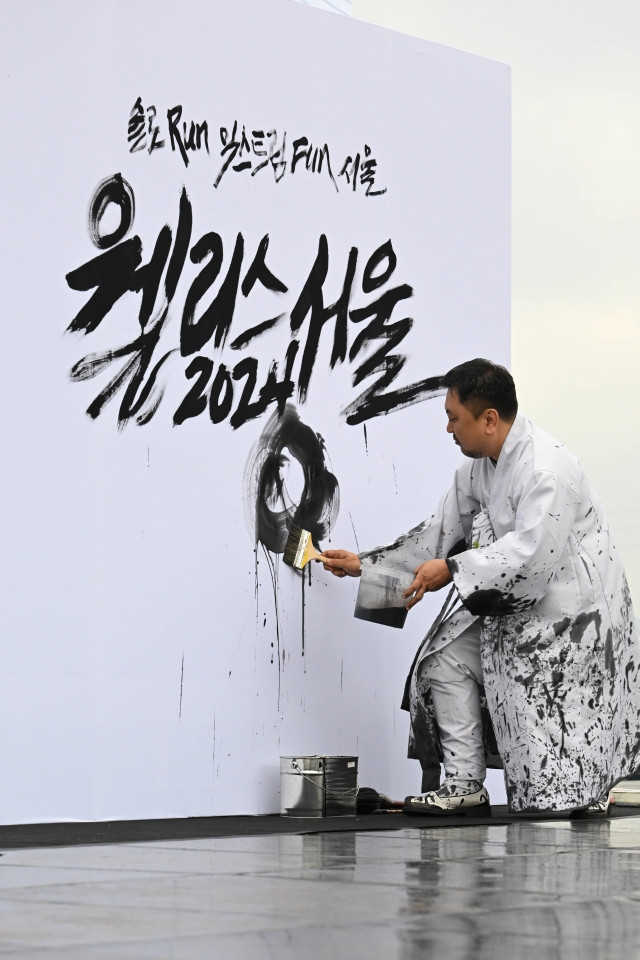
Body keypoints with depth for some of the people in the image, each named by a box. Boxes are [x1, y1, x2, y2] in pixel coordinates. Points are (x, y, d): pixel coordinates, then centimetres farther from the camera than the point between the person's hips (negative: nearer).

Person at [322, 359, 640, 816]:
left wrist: (453, 570, -32)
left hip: (572, 604, -9)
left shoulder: (546, 469, -24)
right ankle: (465, 784, 4)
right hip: (513, 603, 9)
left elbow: (531, 553, -32)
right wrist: (363, 565, 10)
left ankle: (589, 791, 19)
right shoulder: (476, 468, 6)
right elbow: (439, 534, 13)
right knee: (446, 662, -1)